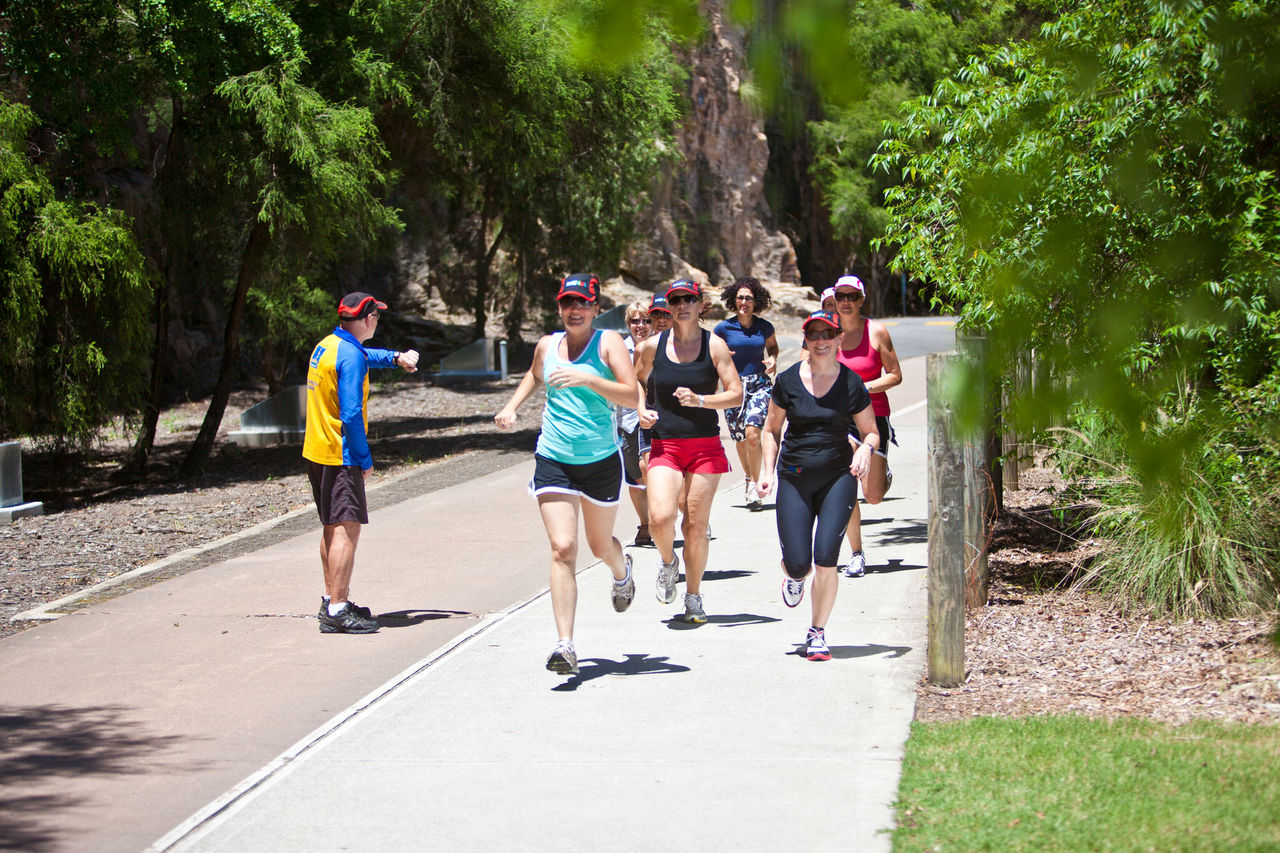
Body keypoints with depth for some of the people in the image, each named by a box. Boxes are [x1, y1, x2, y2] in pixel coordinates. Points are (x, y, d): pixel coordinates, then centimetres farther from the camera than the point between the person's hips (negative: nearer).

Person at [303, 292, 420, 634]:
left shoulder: (327, 345, 12)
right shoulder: (351, 356, -17)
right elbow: (351, 414, -22)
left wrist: (395, 357, 28)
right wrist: (365, 460, -15)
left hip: (316, 452, 10)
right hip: (341, 456, -10)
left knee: (333, 527, 18)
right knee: (347, 529, -11)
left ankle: (331, 601, 27)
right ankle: (338, 611, -16)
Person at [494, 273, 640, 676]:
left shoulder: (608, 343, -6)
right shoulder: (547, 345, 6)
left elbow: (632, 396, -18)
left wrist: (587, 379, -28)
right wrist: (511, 406, 15)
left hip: (601, 461, -1)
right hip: (553, 461, 1)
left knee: (600, 545, 17)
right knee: (562, 549, -13)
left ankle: (622, 572, 57)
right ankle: (565, 645, -15)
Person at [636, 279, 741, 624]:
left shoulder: (714, 345, -1)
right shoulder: (652, 346, 4)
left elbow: (736, 393, -6)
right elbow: (636, 381, 22)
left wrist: (700, 400, -21)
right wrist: (642, 409, 3)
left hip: (705, 447, -1)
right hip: (664, 445, 1)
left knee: (696, 525, -1)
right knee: (660, 517, -19)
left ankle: (693, 598, 16)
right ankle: (668, 561, 15)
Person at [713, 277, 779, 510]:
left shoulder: (764, 327, 2)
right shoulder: (724, 328, -2)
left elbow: (772, 346, 21)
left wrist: (773, 359, 0)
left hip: (760, 384, -1)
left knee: (752, 433, -20)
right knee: (740, 440, 9)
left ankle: (754, 484, -10)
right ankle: (749, 477, 34)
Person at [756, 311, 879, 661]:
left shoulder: (852, 384, -2)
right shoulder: (788, 381, 0)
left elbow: (870, 431, 8)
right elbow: (771, 429, 12)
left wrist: (865, 448, -14)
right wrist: (768, 471, 1)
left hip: (838, 477, -1)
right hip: (794, 478, 1)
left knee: (825, 556, -16)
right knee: (797, 563, -7)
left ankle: (817, 633, 2)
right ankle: (795, 577, 35)